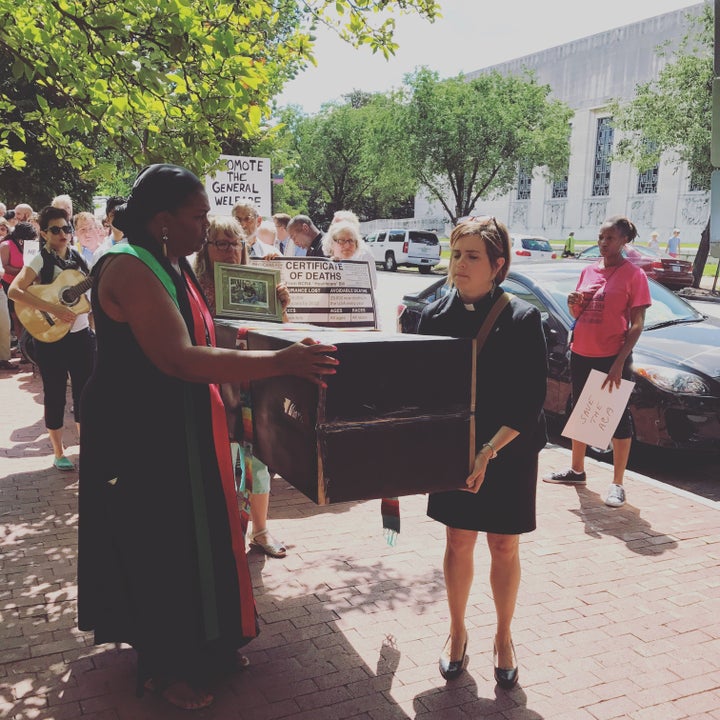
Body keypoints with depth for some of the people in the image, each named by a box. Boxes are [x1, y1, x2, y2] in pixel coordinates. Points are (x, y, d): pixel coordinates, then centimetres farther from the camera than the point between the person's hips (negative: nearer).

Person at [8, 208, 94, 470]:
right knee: (55, 394, 5)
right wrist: (53, 308, -29)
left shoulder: (77, 257, 7)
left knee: (85, 391, 10)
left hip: (81, 333, 5)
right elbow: (13, 291, -24)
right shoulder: (40, 260, -10)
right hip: (51, 337, -5)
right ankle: (59, 453, 19)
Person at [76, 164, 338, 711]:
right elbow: (179, 360, -33)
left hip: (183, 429, 9)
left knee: (194, 536, 18)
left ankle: (194, 644, 38)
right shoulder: (130, 269, -22)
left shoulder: (177, 266, 9)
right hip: (142, 435, -9)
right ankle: (162, 669, 26)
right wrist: (280, 362, -36)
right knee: (160, 546, 5)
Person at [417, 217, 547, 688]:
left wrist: (489, 452, -23)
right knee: (458, 542, 12)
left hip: (510, 453, -2)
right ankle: (458, 631, 34)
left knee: (504, 547, 11)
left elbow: (530, 401, -15)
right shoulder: (435, 316, -3)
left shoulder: (523, 319, -14)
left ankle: (503, 637, 34)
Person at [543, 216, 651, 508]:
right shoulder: (588, 271, 10)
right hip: (581, 355, 7)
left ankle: (617, 484, 8)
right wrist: (573, 304, -6)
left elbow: (637, 324, -11)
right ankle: (577, 470, 32)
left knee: (619, 418, 1)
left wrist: (620, 362, -19)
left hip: (612, 357, -7)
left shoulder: (633, 274, -7)